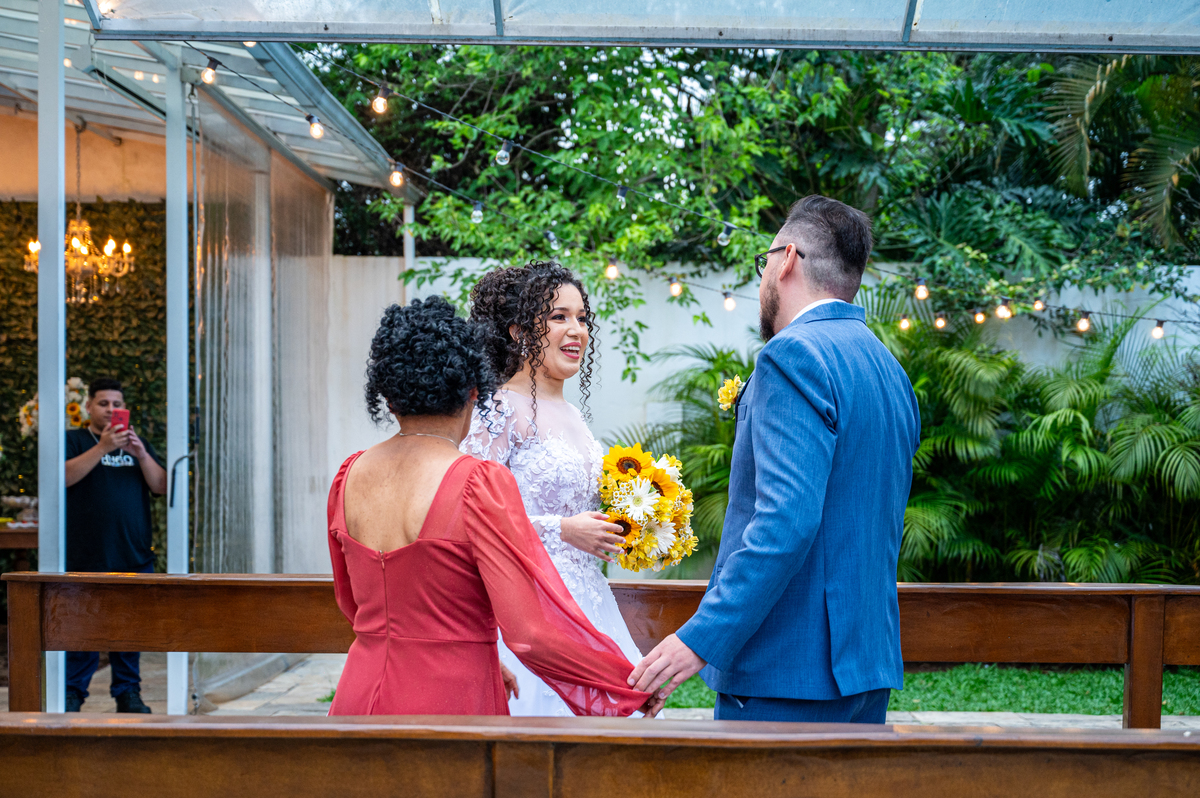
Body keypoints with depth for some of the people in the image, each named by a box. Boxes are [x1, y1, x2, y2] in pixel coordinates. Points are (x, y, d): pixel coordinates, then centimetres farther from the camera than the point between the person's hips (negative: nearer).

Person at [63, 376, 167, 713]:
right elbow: (65, 476, -12)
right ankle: (72, 694, 5)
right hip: (86, 558, -3)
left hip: (135, 557, 3)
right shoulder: (73, 441, 7)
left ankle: (128, 693, 11)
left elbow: (161, 486, 6)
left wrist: (141, 455, -9)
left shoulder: (139, 445, 18)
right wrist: (102, 447, -20)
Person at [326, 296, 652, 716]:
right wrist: (635, 686, -7)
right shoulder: (480, 484, -16)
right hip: (449, 710, -6)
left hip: (358, 699, 6)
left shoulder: (348, 477, 4)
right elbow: (532, 631, -20)